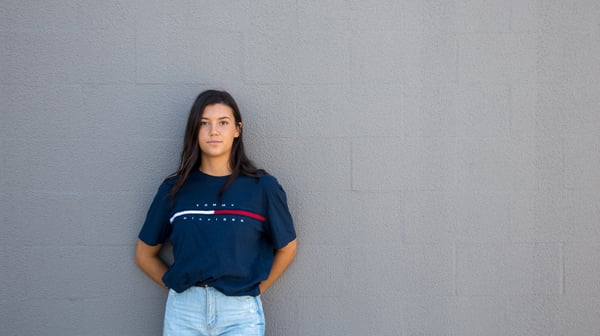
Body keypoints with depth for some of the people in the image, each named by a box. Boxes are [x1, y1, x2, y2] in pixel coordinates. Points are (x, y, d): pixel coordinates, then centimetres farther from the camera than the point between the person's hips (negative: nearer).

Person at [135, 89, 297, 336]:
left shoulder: (262, 187, -2)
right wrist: (179, 288, 4)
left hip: (240, 313, -1)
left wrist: (254, 290, 6)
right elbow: (145, 254, 11)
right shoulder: (174, 189, 3)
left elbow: (286, 248, 9)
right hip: (183, 311, 1)